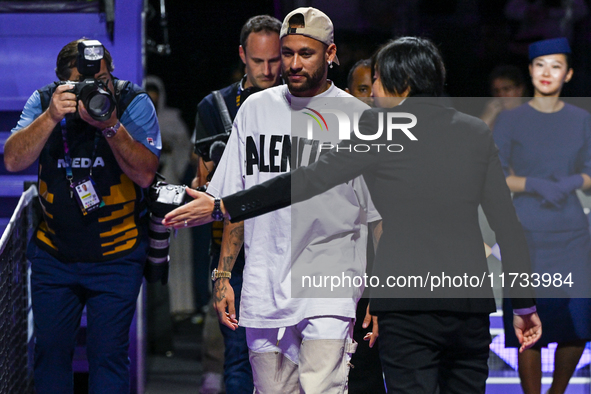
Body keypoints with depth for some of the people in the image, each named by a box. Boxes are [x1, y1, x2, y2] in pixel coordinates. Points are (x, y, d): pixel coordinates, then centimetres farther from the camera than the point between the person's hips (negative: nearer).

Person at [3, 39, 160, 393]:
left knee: (108, 353, -3)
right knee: (50, 350, 8)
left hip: (116, 256, -2)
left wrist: (111, 125, -30)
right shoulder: (44, 102, -4)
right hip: (53, 252, 3)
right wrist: (51, 117, -27)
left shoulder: (134, 103, -10)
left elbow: (145, 174, -18)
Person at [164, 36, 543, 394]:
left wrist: (223, 207, 1)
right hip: (471, 301, 4)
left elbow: (307, 180, -4)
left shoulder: (381, 127, -1)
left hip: (408, 305, -4)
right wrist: (525, 304, 13)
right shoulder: (477, 132, 10)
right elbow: (508, 224, 8)